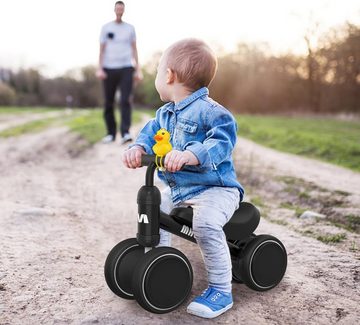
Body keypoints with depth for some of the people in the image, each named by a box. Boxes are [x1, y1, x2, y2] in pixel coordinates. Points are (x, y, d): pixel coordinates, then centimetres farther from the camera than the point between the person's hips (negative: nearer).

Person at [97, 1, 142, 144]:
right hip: (109, 69, 1)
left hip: (126, 68, -1)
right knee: (108, 103, 2)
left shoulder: (130, 28, 12)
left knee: (125, 101, -15)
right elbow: (102, 50, 6)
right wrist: (100, 69, -6)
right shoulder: (106, 28, 10)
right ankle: (111, 133, 13)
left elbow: (134, 50, 12)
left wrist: (138, 70, 4)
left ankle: (125, 133, -19)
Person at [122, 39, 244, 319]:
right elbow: (151, 133, 8)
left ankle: (221, 290, -15)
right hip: (175, 188, 9)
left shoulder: (210, 111, -16)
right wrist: (138, 148, -16)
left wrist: (191, 155, -44)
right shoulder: (165, 113, 12)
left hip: (214, 188, -9)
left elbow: (221, 143, -27)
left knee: (205, 223, -32)